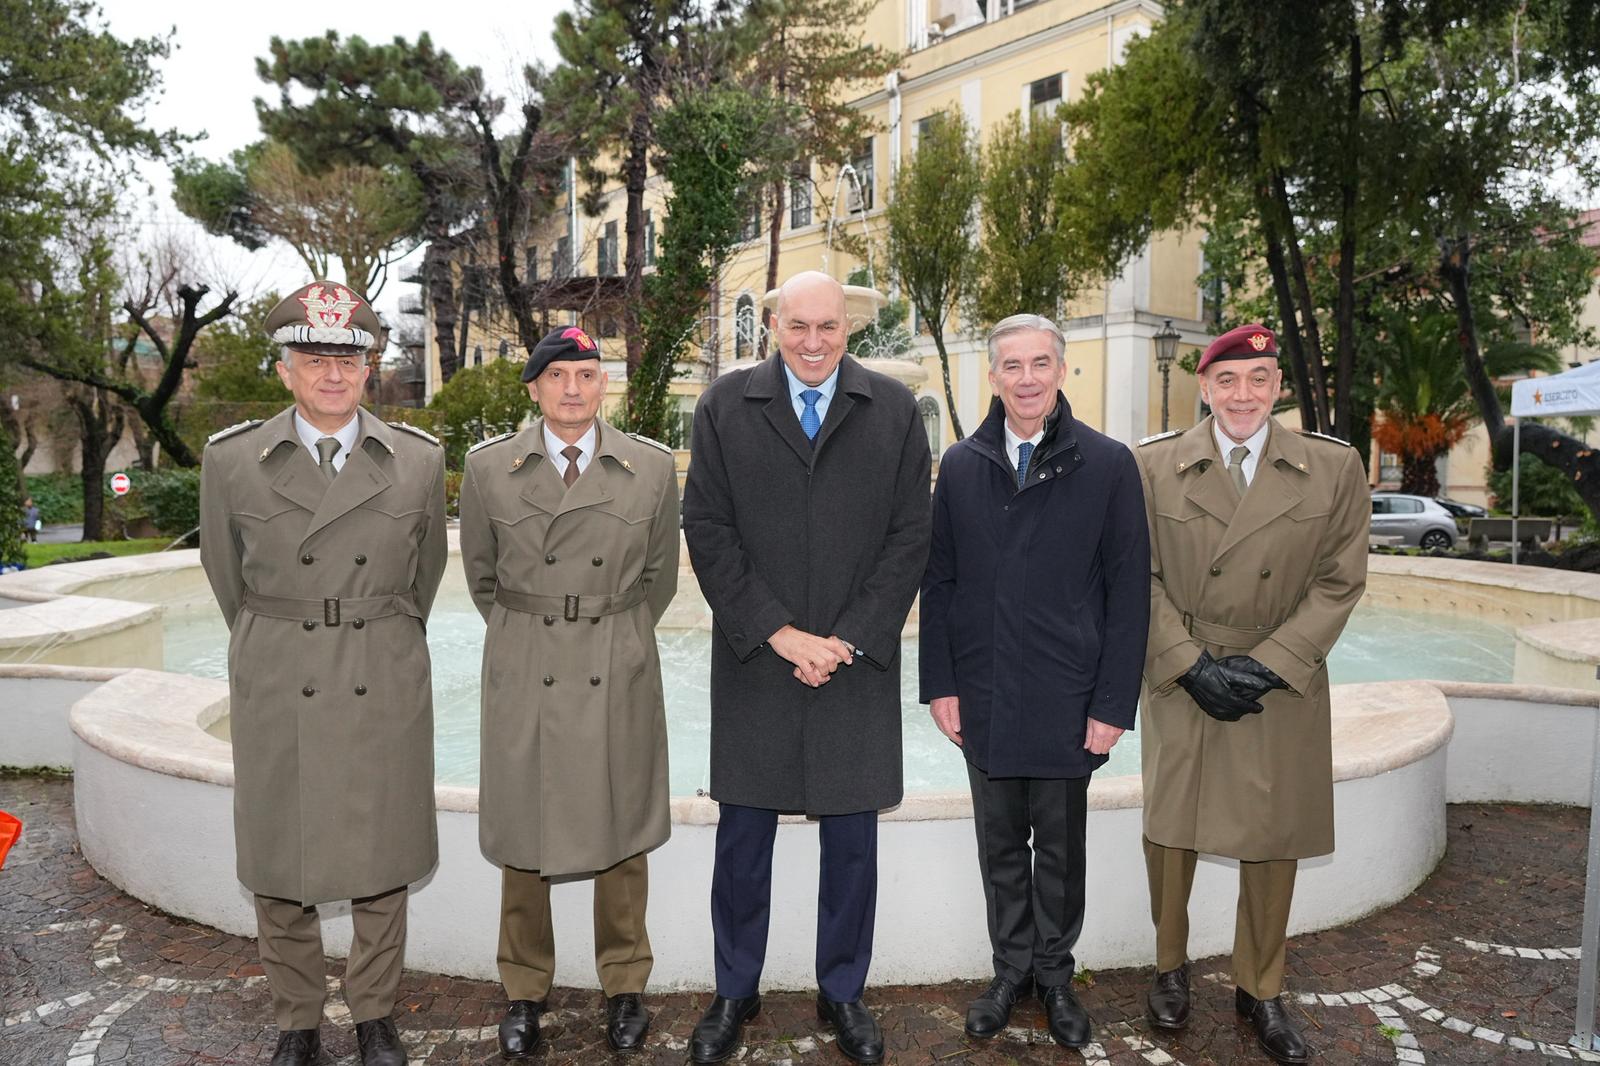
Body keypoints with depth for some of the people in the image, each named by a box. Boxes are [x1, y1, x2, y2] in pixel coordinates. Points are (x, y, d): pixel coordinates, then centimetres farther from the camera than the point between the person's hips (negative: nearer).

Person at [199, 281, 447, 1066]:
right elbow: (228, 577, 9)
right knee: (278, 865, 10)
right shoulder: (231, 460, -3)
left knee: (381, 857, 10)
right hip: (277, 687, 0)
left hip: (384, 687, 0)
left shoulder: (418, 460, -2)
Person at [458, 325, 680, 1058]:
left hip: (618, 675, 0)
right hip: (524, 675, 0)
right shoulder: (488, 468, -1)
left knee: (622, 833, 10)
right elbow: (480, 574, 11)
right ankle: (524, 992, 29)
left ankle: (625, 986, 29)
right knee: (522, 835, 10)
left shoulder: (653, 468, -1)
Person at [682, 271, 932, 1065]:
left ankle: (843, 993, 31)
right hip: (752, 663, 0)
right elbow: (706, 530, -3)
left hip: (859, 661, 1)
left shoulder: (894, 410, 3)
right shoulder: (724, 406, 2)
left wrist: (848, 640, -9)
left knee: (851, 839, 11)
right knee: (742, 837, 10)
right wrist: (780, 634, -10)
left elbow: (909, 537, 0)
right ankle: (735, 992, 30)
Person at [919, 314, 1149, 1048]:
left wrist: (1113, 704, -8)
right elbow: (938, 582, 6)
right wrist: (940, 683, 1)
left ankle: (1054, 972, 32)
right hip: (983, 698, 2)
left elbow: (1128, 593, -4)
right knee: (1000, 847, 14)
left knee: (1060, 848, 12)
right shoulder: (960, 466, 4)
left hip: (1067, 701, -2)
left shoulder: (1108, 465, -4)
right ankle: (1011, 968, 33)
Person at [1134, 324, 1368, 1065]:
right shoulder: (1152, 466, -2)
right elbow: (1140, 578, -3)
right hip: (1182, 681, 0)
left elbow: (1339, 582, -1)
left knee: (1273, 839, 9)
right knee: (1170, 830, 8)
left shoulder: (1335, 468, 0)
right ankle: (1170, 967, 31)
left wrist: (1267, 663, -11)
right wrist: (1193, 664, -12)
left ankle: (1259, 990, 29)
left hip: (1283, 686, 1)